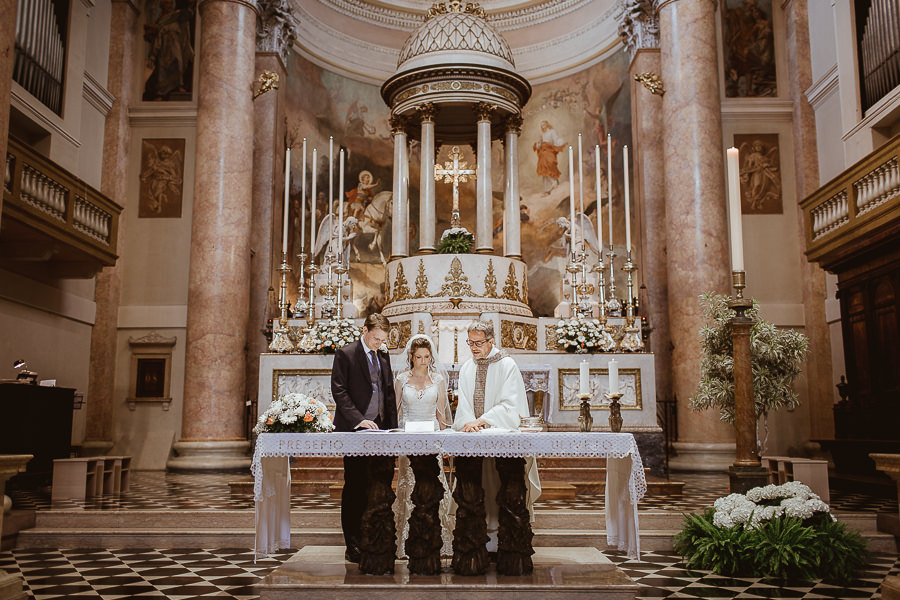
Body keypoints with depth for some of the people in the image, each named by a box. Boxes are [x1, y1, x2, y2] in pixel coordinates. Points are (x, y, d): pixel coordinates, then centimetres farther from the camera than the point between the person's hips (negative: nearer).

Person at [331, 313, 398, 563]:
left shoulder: (383, 357, 15)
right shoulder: (345, 354, -3)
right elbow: (339, 390, -9)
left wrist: (392, 427, 8)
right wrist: (358, 420, -18)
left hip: (378, 429, 5)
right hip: (354, 430, -5)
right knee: (354, 487, -2)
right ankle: (353, 545, 4)